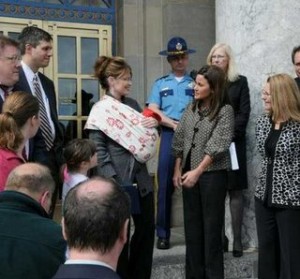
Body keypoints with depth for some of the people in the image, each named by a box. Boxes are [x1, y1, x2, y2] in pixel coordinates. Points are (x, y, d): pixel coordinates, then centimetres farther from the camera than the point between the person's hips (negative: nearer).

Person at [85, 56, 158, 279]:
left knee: (147, 227, 13)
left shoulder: (132, 104, 11)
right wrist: (113, 181, -20)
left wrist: (154, 125, -3)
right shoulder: (100, 111, -8)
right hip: (118, 182, -6)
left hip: (141, 179, 7)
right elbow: (98, 150, -14)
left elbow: (145, 137, 18)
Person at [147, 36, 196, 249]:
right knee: (166, 185, 1)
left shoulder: (196, 82, 9)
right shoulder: (161, 84, 14)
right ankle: (163, 234, 9)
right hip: (169, 135, 1)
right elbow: (153, 112, 3)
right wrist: (174, 124, -9)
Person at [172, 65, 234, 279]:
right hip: (189, 173, 6)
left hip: (212, 174, -6)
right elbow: (180, 140, 10)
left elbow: (217, 146, -16)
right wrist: (178, 170, 6)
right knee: (192, 225, 13)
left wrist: (198, 172, -20)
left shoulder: (225, 110, -10)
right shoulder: (192, 108, 8)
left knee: (211, 226, 3)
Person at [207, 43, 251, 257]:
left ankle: (237, 238, 2)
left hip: (233, 143, -2)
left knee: (235, 190, -1)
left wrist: (229, 135, -12)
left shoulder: (240, 82, 8)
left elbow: (244, 113, 0)